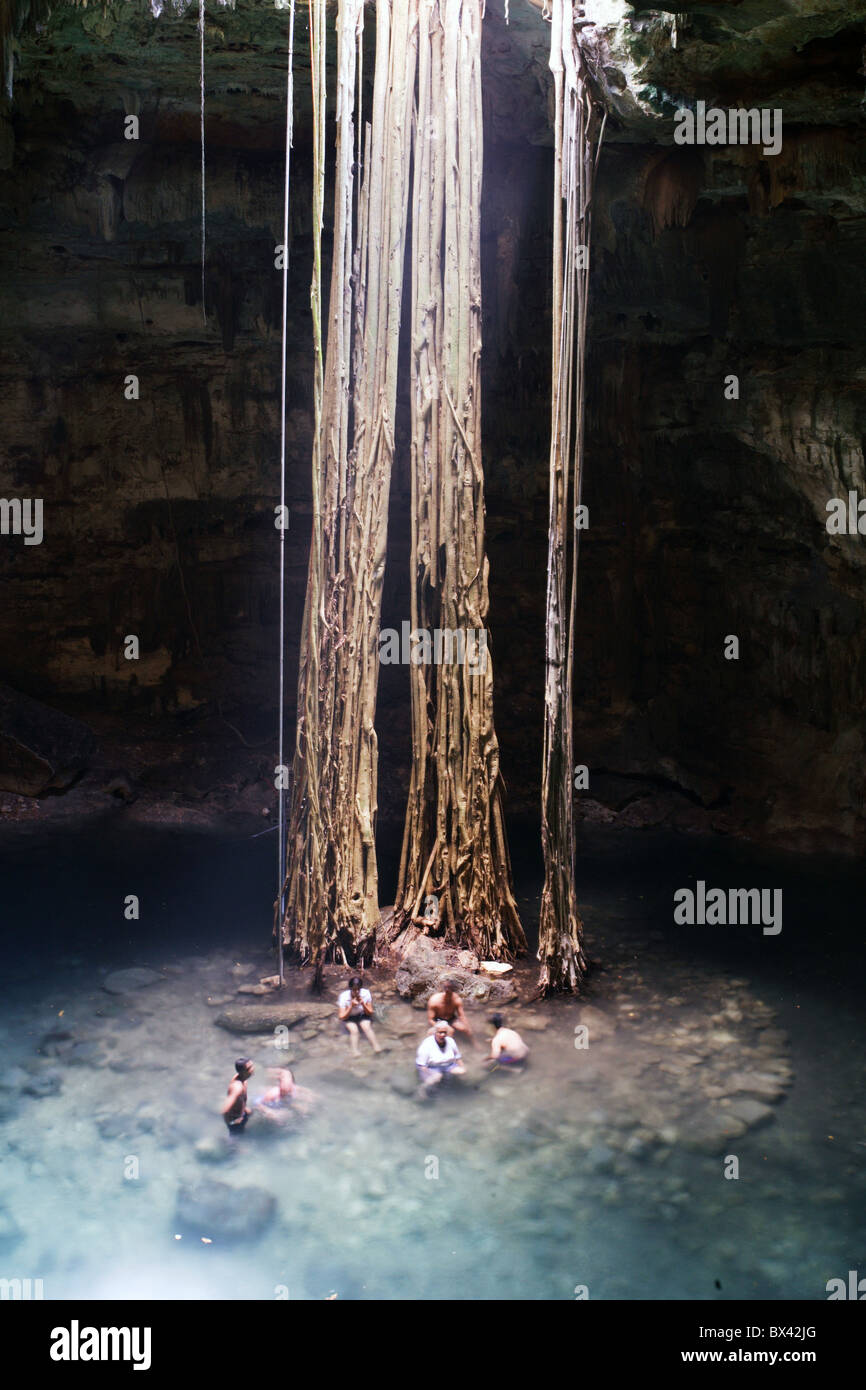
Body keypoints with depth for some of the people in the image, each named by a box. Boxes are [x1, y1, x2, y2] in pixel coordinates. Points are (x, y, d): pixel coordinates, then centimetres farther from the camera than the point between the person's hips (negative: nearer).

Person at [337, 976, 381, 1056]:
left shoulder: (366, 994, -19)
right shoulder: (343, 997, -23)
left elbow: (370, 1013, -10)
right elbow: (342, 1017, -21)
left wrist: (363, 1004, -29)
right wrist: (351, 1006, -34)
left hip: (362, 1016, 1)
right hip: (348, 1018, -1)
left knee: (366, 1027, -28)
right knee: (353, 1030, -30)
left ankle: (376, 1047, -32)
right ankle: (355, 1051, -38)